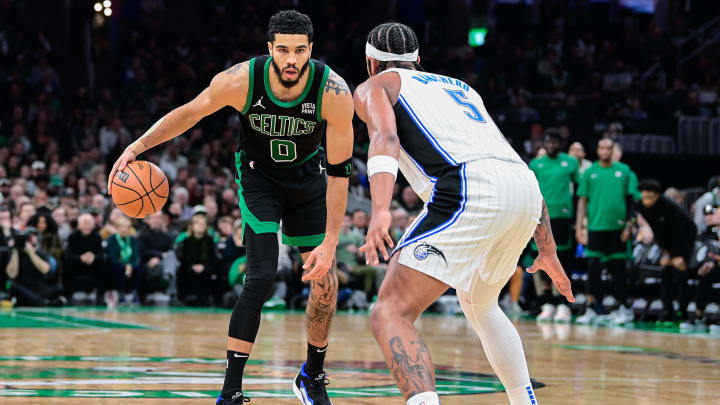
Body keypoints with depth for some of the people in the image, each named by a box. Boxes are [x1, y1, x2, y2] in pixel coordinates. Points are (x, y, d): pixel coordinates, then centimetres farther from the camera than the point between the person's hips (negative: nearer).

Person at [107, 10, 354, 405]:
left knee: (325, 279, 1)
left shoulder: (334, 92, -30)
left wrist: (330, 243, -26)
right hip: (258, 172, -2)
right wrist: (138, 145, -22)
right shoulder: (242, 80, -30)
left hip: (307, 174, 2)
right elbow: (190, 112, -11)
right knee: (261, 277, -18)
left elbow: (339, 171, -24)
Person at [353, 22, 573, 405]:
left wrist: (380, 210, -21)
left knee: (390, 314, -7)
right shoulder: (458, 86, 38)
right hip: (526, 190, 7)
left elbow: (385, 138, -5)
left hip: (470, 192, -7)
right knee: (479, 304, 32)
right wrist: (548, 251, 39)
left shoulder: (374, 87, 20)